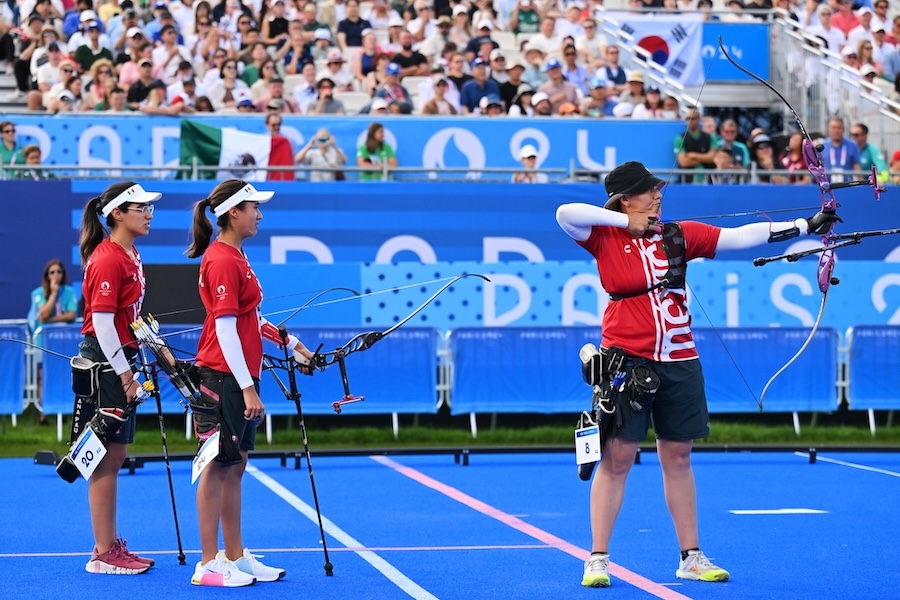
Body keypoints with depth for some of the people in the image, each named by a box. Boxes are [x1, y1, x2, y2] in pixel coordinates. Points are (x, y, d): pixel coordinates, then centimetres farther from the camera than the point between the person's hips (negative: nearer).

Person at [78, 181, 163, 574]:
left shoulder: (130, 256, 13)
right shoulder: (107, 259, -16)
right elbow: (102, 321, -20)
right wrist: (124, 374, -19)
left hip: (119, 361, 10)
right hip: (104, 363, -10)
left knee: (115, 454, 12)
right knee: (107, 457, -5)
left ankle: (110, 546, 19)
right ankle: (104, 554, 1)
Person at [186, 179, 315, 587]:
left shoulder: (234, 256, 13)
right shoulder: (223, 260, -16)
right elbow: (225, 328, -20)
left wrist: (289, 343, 20)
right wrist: (247, 386, -22)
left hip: (240, 376, 9)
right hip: (225, 378, -9)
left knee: (235, 467, 13)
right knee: (218, 467, -4)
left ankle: (236, 556, 20)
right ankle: (208, 565, 2)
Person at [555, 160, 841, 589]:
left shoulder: (679, 235, 7)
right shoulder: (605, 237, -2)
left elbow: (740, 237, 4)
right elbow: (565, 214, -18)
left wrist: (806, 226, -1)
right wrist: (626, 222, -13)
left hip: (679, 363, 4)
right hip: (626, 361, -4)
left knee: (678, 458, 11)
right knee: (617, 458, -3)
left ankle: (691, 557, 18)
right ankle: (597, 559, 4)